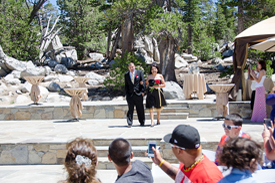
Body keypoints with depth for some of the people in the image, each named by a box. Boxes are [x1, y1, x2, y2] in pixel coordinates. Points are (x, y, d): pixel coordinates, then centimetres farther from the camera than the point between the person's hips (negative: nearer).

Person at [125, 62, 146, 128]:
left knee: (140, 108, 6)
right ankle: (129, 123, -1)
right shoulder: (126, 75, 7)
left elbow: (143, 81, 2)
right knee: (130, 109, -4)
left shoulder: (139, 72, 3)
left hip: (138, 93, 0)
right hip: (130, 94, 0)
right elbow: (126, 85, 9)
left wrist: (142, 91, -5)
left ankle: (142, 122, 19)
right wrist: (127, 94, 1)